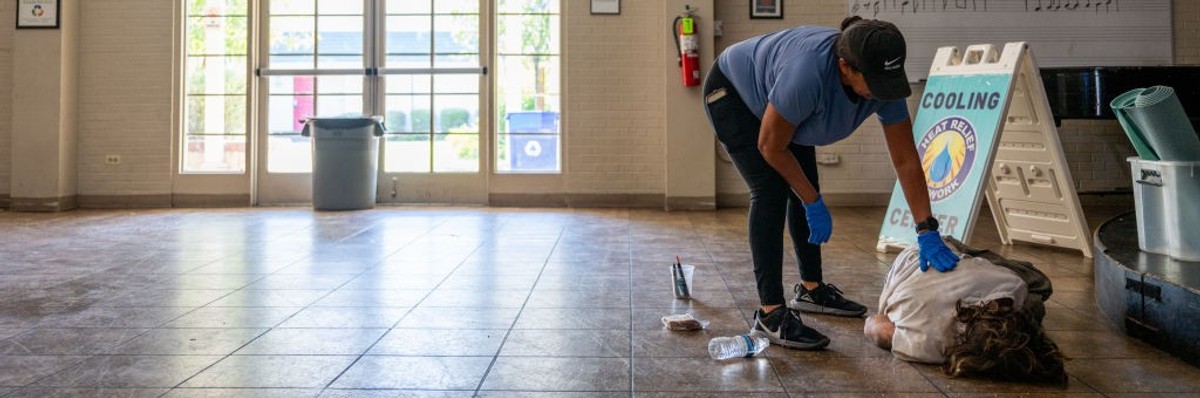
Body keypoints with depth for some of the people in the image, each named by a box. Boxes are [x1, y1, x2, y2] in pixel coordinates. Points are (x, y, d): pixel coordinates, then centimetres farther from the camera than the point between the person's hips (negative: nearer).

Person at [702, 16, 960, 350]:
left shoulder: (883, 82, -24)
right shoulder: (808, 74, -42)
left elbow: (906, 160, -18)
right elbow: (771, 147, -27)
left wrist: (928, 233, -21)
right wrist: (814, 204, -19)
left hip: (771, 97, 7)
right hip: (732, 93, -7)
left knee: (804, 191, 5)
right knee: (772, 191, -19)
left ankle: (810, 289, 22)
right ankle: (770, 312, -18)